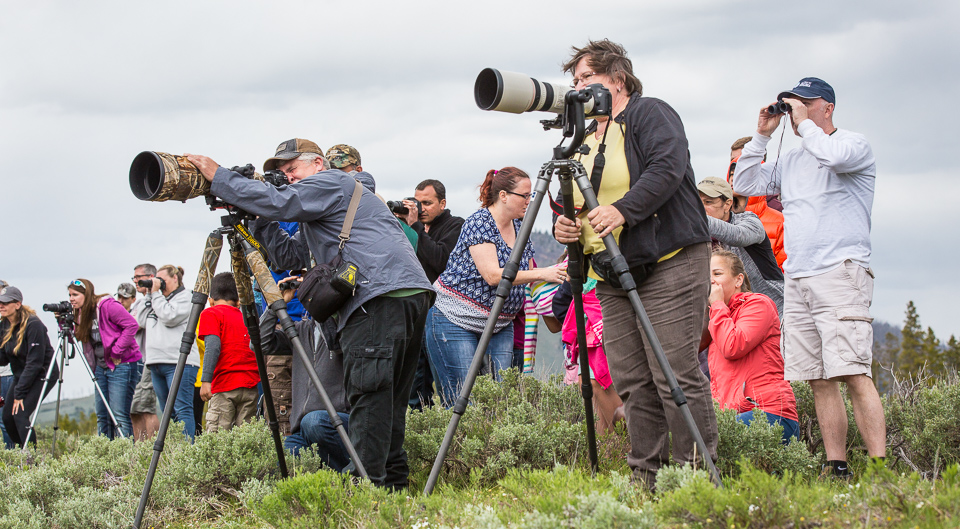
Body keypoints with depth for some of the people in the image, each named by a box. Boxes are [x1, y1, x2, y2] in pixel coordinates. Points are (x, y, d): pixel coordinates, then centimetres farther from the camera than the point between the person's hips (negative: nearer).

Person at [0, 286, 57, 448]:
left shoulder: (33, 325, -22)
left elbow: (34, 362, -23)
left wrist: (19, 393, -22)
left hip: (43, 374, -8)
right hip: (21, 375, 8)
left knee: (20, 415, -20)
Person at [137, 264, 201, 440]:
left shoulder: (184, 297, 0)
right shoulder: (158, 300, 23)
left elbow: (169, 317, -15)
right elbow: (141, 321, 15)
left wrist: (156, 293, -5)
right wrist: (148, 296, 11)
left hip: (179, 362, -8)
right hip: (157, 363, 8)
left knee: (182, 410, -13)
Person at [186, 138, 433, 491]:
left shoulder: (331, 182, 3)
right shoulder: (315, 216, 34)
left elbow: (280, 202, -10)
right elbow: (289, 256, 29)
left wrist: (218, 178, -3)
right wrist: (255, 219, 19)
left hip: (384, 296, -11)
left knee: (367, 391, -15)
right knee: (389, 396, 10)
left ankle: (364, 484, -21)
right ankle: (393, 482, 11)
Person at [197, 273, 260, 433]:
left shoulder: (210, 314, 2)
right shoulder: (246, 317, 19)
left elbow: (213, 346, -11)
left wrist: (206, 380, -15)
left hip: (225, 385, -6)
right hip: (251, 386, 6)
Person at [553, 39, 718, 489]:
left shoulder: (650, 115, -1)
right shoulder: (584, 136, 23)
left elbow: (667, 168, -17)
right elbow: (577, 202, 27)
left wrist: (623, 210, -28)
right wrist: (563, 225, 4)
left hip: (670, 263, -8)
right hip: (612, 274, 8)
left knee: (675, 374, -12)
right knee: (631, 382, 3)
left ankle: (699, 471, -8)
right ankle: (646, 476, 7)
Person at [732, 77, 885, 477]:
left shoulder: (854, 145, 2)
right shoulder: (790, 161, 22)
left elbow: (832, 156, -20)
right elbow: (745, 184, 22)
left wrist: (804, 122, -6)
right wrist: (762, 135, 14)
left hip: (840, 274, -7)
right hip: (796, 279, 7)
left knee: (852, 374, -17)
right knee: (819, 380, 3)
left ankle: (879, 466, -19)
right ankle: (836, 467, 4)